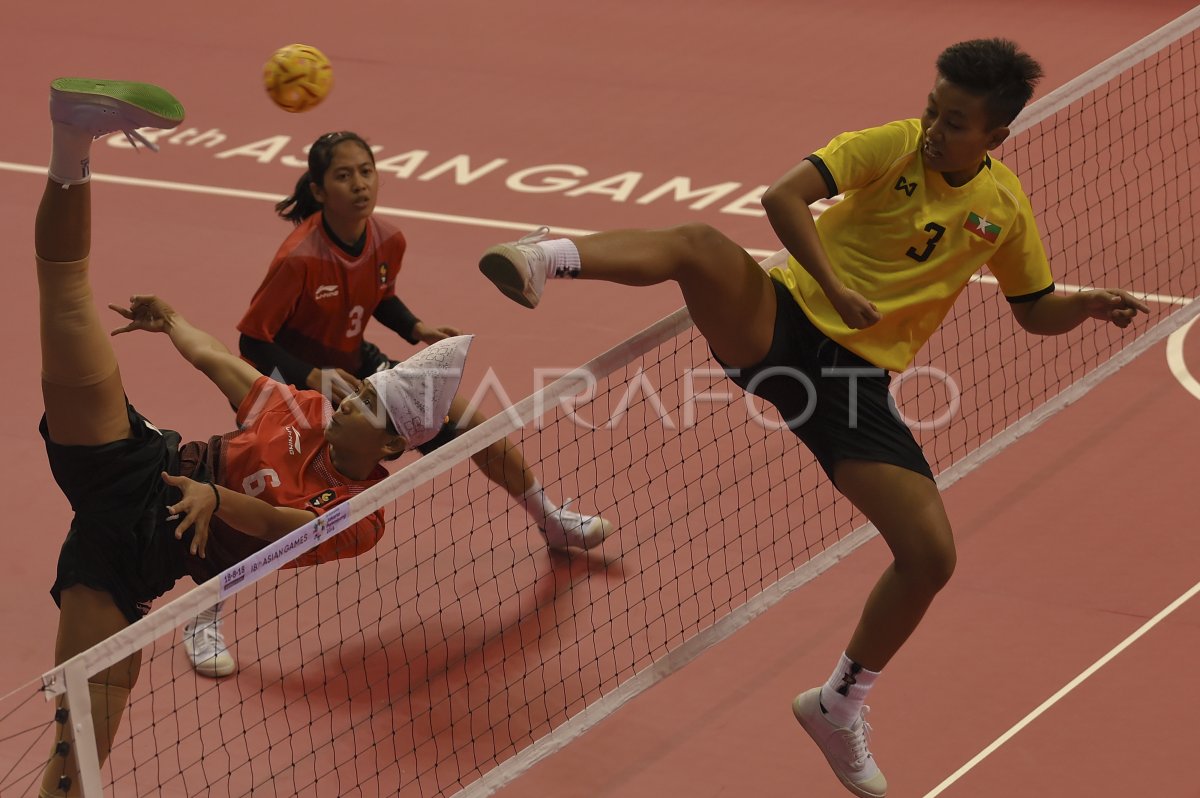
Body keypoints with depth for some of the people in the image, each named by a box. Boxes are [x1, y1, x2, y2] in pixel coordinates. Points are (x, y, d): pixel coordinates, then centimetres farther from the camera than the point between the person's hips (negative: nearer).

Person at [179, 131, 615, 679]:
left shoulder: (387, 242, -13)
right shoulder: (300, 259, -32)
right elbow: (253, 341, -23)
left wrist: (416, 329, -7)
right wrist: (312, 379, -36)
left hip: (354, 367, 6)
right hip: (291, 380, -6)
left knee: (475, 425, 5)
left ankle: (553, 522, 31)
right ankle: (202, 622, -7)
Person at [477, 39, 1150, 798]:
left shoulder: (1005, 205, 7)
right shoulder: (893, 147, -5)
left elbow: (1035, 311, 20)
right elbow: (783, 196, -18)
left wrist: (1089, 305, -1)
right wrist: (835, 286, -31)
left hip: (858, 375, 3)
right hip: (779, 321, -3)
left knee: (931, 557, -6)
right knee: (699, 244, -35)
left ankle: (839, 706, 17)